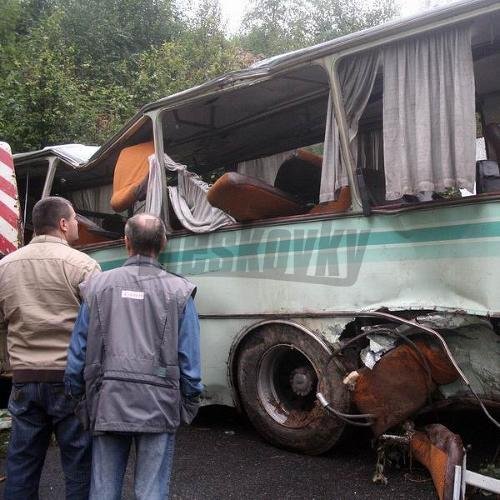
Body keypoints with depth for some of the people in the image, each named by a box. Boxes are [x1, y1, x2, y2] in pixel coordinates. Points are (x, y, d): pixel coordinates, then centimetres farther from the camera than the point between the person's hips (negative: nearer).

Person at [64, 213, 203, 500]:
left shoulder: (98, 286, 2)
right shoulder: (179, 291, -3)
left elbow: (78, 352, 4)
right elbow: (189, 358, -4)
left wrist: (76, 395, 15)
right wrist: (191, 401, 8)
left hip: (107, 404, 2)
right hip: (158, 406, -2)